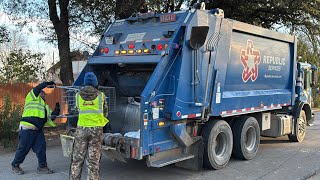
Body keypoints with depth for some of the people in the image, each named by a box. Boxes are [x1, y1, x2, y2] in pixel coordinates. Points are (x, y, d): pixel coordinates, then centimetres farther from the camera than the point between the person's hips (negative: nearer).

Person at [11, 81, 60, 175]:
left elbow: (51, 117, 19)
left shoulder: (45, 106, 25)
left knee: (41, 148, 1)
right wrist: (47, 83, -2)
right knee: (23, 148, 1)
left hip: (38, 130, 7)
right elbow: (37, 89, -10)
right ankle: (15, 165, 17)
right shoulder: (33, 98, 6)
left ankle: (42, 166, 8)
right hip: (27, 129, -7)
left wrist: (56, 110, 5)